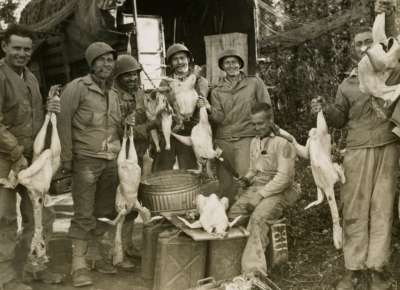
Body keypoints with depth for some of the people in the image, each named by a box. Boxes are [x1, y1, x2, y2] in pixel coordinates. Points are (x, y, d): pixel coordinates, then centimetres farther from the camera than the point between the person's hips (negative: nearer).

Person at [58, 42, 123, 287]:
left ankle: (96, 255, 25)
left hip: (112, 161, 6)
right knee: (84, 214, -5)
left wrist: (120, 154, 9)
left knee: (105, 212, 11)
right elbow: (64, 123, -8)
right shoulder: (77, 87, -5)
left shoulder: (113, 93, 15)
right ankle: (79, 264, 4)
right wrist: (67, 157, -12)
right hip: (86, 159, -6)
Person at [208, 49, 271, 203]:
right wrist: (209, 109, -15)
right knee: (226, 183, 3)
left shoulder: (254, 83, 7)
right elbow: (220, 118, 3)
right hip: (223, 140, 3)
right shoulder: (217, 91, 13)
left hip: (246, 138, -3)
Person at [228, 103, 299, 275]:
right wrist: (246, 179, 5)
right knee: (233, 213, -16)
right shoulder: (255, 142, 16)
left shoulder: (282, 142, -10)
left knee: (258, 218, -31)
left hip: (280, 191, -7)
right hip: (257, 188, 7)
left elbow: (284, 177, -16)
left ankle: (253, 271, -29)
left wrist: (261, 194, -18)